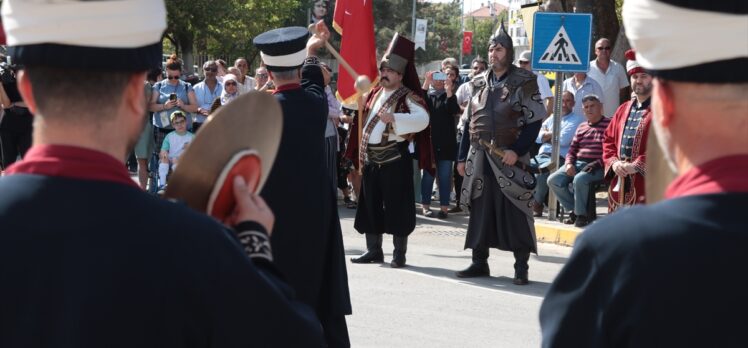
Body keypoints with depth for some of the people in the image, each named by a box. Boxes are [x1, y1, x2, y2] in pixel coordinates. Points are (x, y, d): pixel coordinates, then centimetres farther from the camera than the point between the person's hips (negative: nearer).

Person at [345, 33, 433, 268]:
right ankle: (374, 250, 19)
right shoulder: (374, 94, 14)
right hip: (370, 160, 7)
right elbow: (364, 121, 26)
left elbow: (422, 120, -26)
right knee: (370, 204, 10)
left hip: (394, 160, -7)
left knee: (396, 206, -3)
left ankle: (399, 253, 3)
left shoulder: (409, 97, -8)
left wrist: (394, 118, -35)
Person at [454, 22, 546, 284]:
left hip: (510, 158, -5)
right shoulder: (479, 83, 13)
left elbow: (534, 121, -8)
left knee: (515, 213, -4)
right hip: (480, 158, 5)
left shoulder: (524, 82, -3)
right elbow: (469, 122, 16)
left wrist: (517, 151, -17)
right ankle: (479, 262, 16)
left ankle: (521, 267, 1)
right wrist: (462, 157, 11)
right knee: (480, 210, 8)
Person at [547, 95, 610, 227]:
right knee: (553, 180, -14)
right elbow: (572, 150, 20)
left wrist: (597, 163, -21)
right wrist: (569, 164, -1)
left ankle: (581, 215, -17)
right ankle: (573, 210, 0)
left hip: (597, 166, -7)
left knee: (579, 179, -37)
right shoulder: (582, 127, 22)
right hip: (577, 163, 7)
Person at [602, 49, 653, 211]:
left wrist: (636, 165, -19)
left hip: (646, 183, -7)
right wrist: (613, 163, 0)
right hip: (619, 185, 7)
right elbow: (609, 140, 20)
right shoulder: (623, 110, 19)